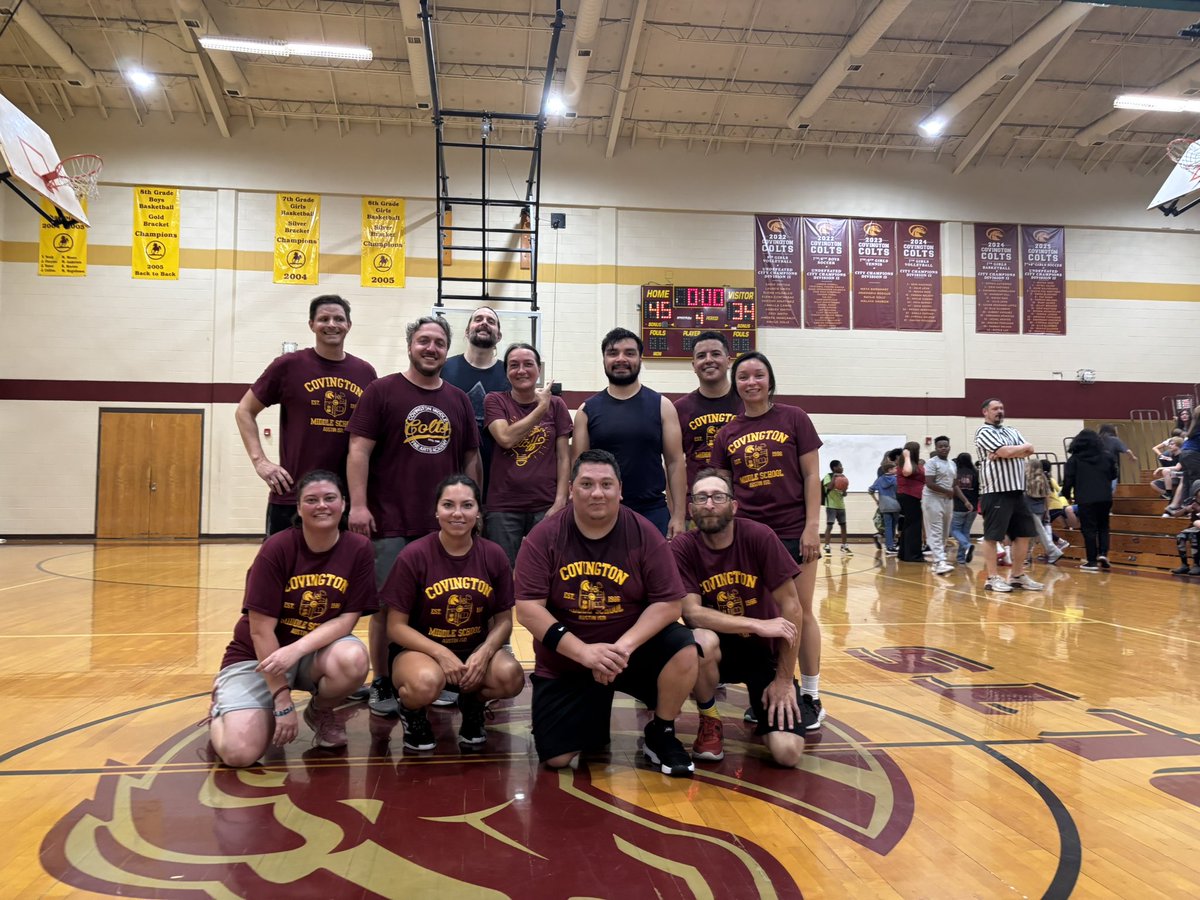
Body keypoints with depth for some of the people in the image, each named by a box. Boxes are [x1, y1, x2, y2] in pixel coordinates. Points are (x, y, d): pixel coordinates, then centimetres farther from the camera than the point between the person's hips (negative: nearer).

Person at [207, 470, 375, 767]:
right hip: (260, 654, -2)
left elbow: (347, 618, -11)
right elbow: (261, 629, -17)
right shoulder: (276, 549, -18)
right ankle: (224, 705, 17)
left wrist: (297, 649, -28)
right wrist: (283, 700, -17)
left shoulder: (359, 549, -11)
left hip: (319, 648, 2)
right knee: (240, 753, -21)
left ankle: (320, 712, 2)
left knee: (353, 659, -33)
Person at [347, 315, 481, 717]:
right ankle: (382, 685, 17)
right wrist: (358, 504, -14)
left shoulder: (458, 400, 12)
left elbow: (471, 457, 16)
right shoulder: (382, 391, -1)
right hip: (391, 523, -4)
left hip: (445, 525, 4)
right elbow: (359, 449, -6)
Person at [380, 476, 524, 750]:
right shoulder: (413, 556, -13)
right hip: (420, 648, -3)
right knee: (426, 683, -38)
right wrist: (441, 653, -23)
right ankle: (413, 712, 3)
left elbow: (504, 620, 1)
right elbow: (396, 626, -10)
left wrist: (483, 654, -20)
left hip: (476, 649, 3)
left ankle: (472, 705, 9)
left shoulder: (494, 555, -5)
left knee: (511, 676, -29)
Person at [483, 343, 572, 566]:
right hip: (503, 507, -1)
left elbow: (564, 457, 4)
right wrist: (541, 407, -7)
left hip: (547, 506, 1)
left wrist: (560, 502, -5)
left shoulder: (556, 405, 7)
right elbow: (506, 438, -13)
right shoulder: (495, 401, 4)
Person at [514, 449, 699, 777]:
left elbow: (669, 603, -12)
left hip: (631, 647, 0)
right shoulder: (543, 537, -11)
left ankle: (660, 736, 0)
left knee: (682, 648, -28)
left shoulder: (644, 534, -10)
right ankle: (593, 716, 27)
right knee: (556, 758, -9)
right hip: (564, 662, 0)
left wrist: (624, 646, -26)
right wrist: (584, 652, -25)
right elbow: (528, 610, -16)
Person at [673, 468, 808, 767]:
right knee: (702, 642, -37)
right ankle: (709, 721, -5)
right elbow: (692, 613, -22)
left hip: (764, 650, 0)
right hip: (720, 647, 0)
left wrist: (784, 679, -13)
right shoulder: (682, 548, -14)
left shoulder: (758, 536, -16)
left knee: (787, 753, -18)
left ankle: (762, 707, 19)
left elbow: (791, 607, -14)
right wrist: (758, 625, -30)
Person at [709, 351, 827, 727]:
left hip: (792, 531, -2)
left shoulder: (794, 418, -2)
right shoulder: (727, 434, 5)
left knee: (800, 613, 5)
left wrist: (812, 526, -9)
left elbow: (812, 475, -3)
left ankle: (810, 695, 17)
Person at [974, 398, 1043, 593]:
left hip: (1017, 490, 8)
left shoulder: (1011, 430, 19)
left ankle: (1018, 576, 19)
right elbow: (1005, 451, -17)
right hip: (995, 492, -8)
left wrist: (1005, 453, -11)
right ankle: (992, 578, 3)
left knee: (1023, 534, 9)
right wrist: (1022, 447, 2)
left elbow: (1029, 451, 4)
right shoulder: (984, 432, -5)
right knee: (992, 536, -3)